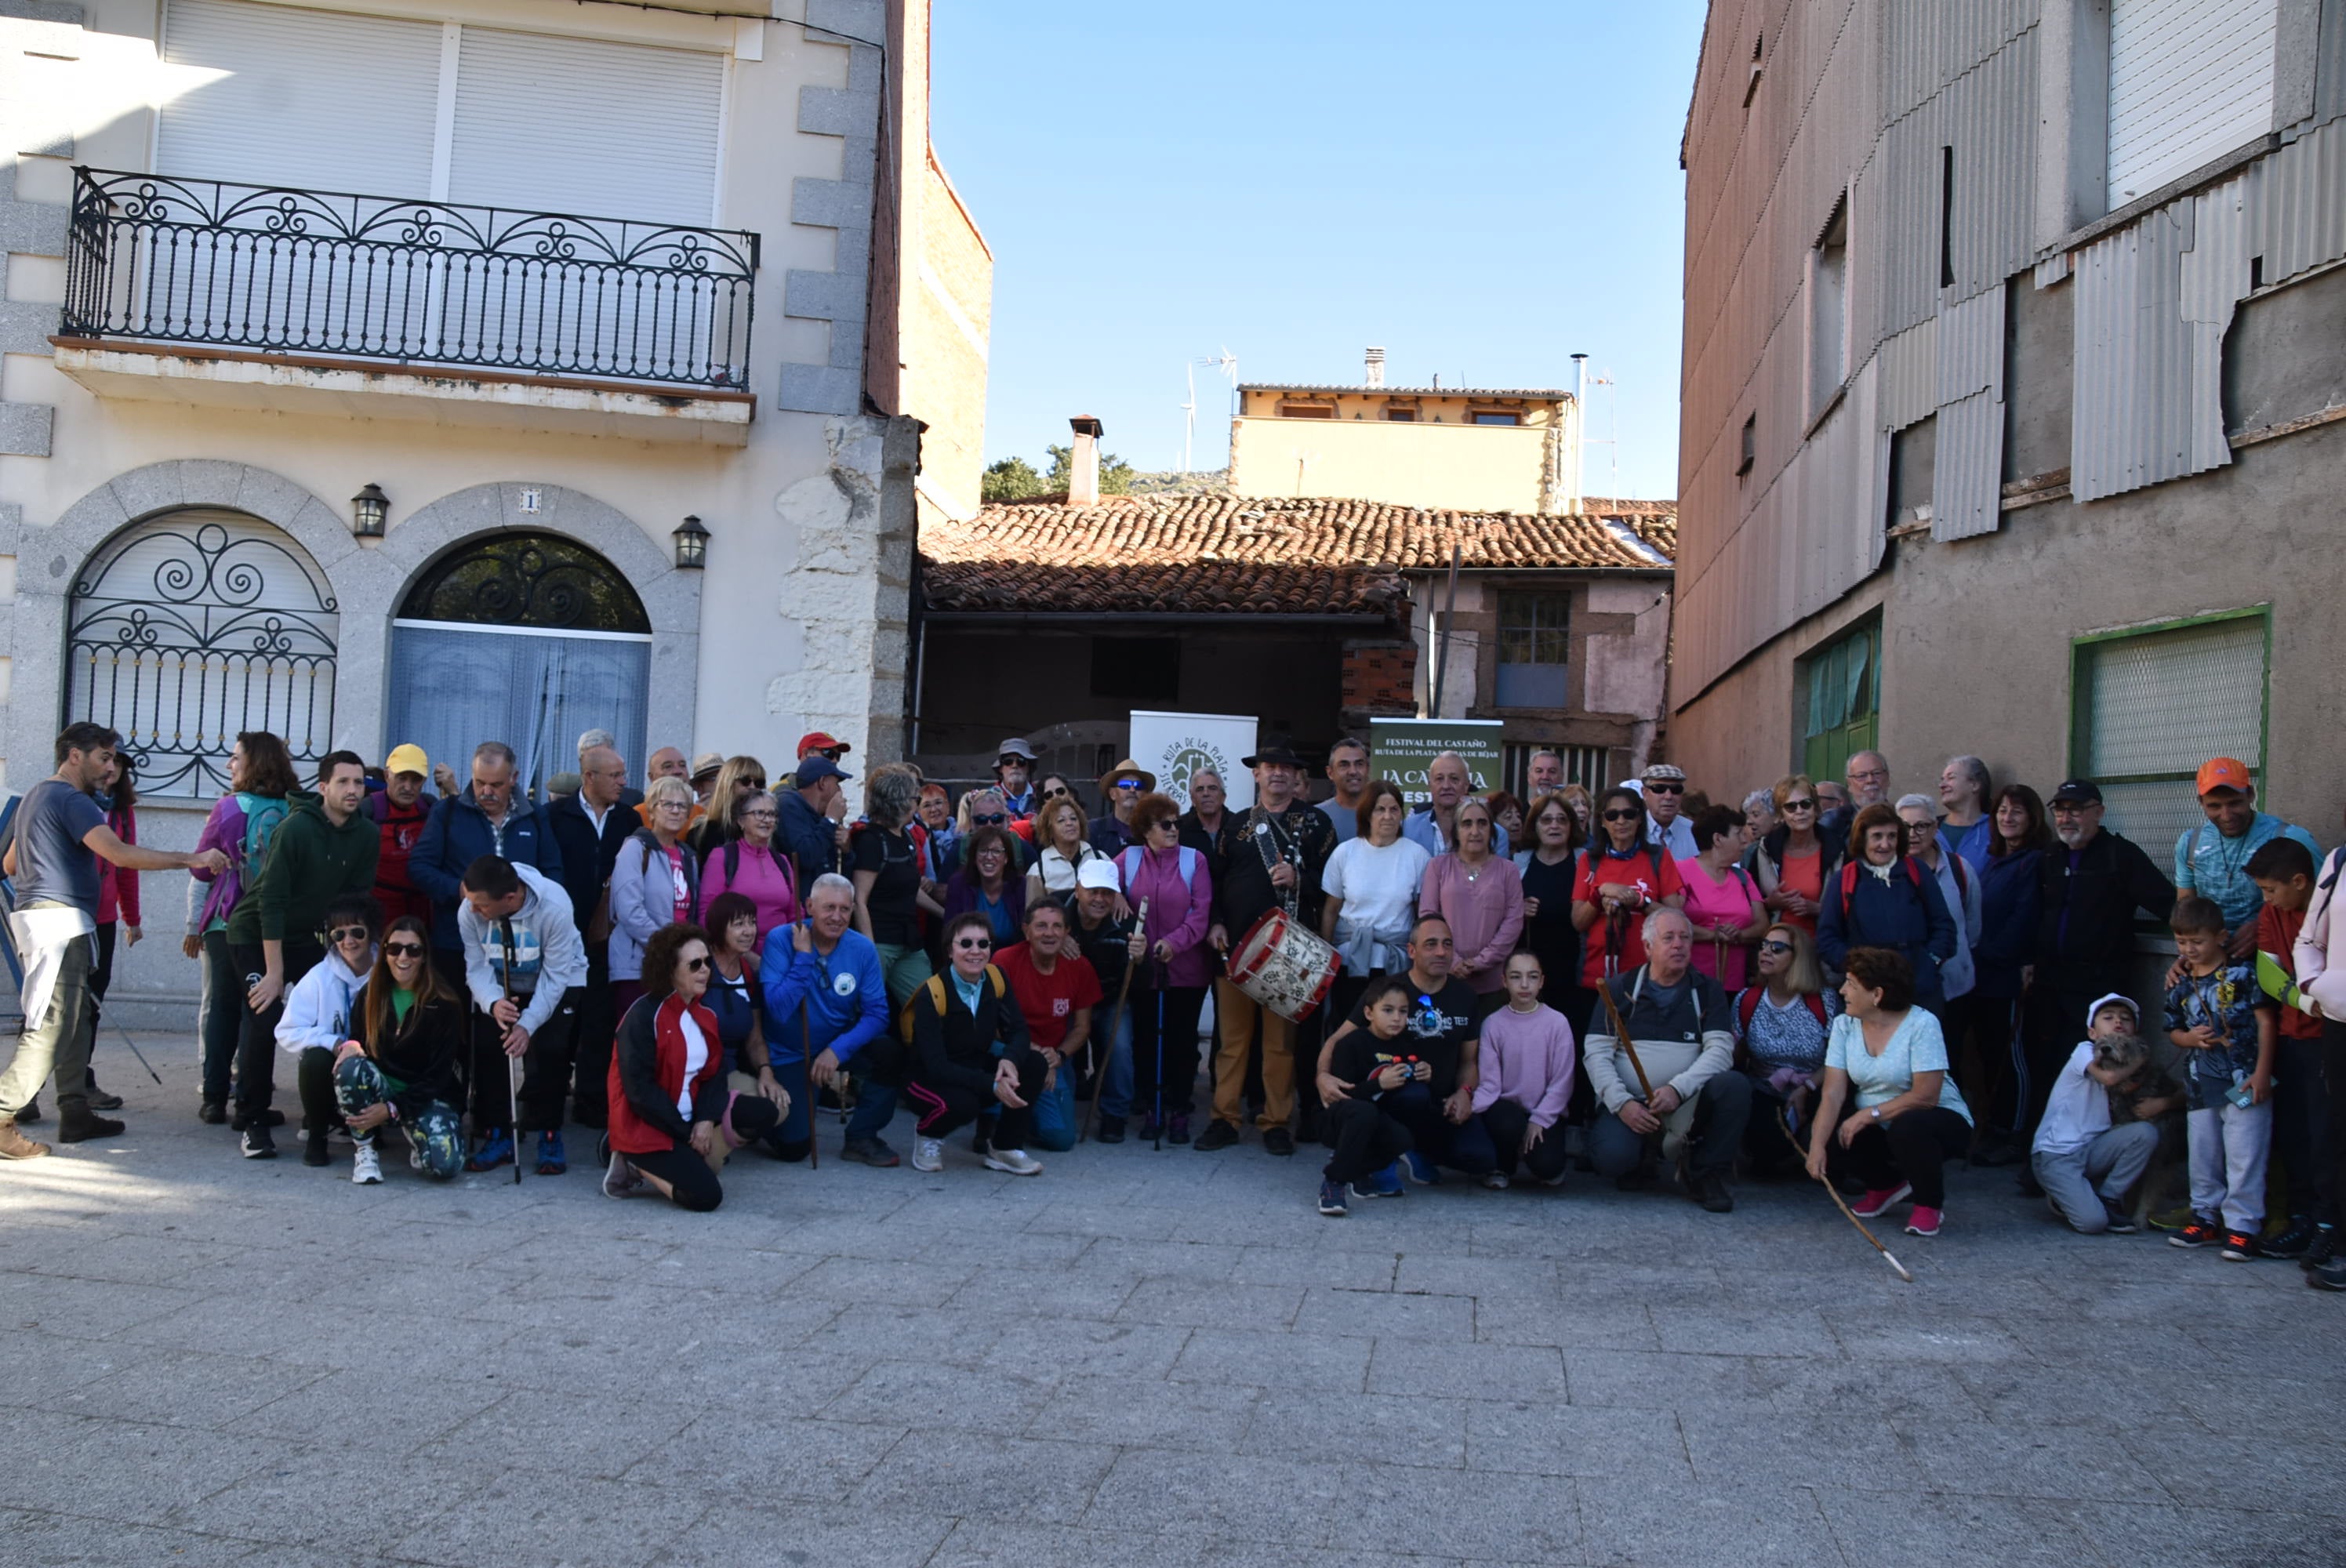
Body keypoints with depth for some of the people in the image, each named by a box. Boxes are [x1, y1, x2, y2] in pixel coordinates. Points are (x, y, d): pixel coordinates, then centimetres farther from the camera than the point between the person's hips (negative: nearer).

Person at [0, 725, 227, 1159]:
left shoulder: (37, 795, 21)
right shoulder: (70, 799, -12)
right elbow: (119, 854, -24)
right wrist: (190, 859, -22)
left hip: (38, 914, 11)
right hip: (58, 918, -11)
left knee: (75, 1019, 12)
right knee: (52, 1025, -12)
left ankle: (75, 1113, 14)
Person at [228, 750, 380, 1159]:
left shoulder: (367, 836, -7)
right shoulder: (297, 827, -23)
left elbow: (356, 899, -2)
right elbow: (271, 900, -24)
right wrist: (274, 972, -25)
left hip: (306, 937, 6)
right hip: (256, 936, -5)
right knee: (265, 1018, -19)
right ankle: (253, 1123, -7)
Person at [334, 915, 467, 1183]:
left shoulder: (445, 1005, -8)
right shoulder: (370, 997, 5)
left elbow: (439, 1076, -10)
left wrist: (392, 1109, -18)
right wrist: (346, 1046, -17)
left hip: (427, 1098, -2)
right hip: (381, 1088, 2)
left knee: (445, 1164, -30)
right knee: (350, 1068, -31)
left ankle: (416, 1134, 8)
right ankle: (364, 1150, -11)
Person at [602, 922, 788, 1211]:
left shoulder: (705, 1013, 8)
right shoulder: (643, 1015, -16)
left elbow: (715, 1073, 5)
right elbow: (639, 1089, -20)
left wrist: (706, 1120, -15)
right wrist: (686, 1132, -17)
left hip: (691, 1115, 8)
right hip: (646, 1126, -8)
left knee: (764, 1113, -10)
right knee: (705, 1196, -22)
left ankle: (689, 1164, -8)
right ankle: (638, 1165, 1)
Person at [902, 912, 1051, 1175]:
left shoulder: (996, 979, -6)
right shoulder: (933, 994, -23)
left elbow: (1018, 1030, -7)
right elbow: (936, 1066, -28)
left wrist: (1011, 1060, -32)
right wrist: (992, 1085, -37)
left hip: (979, 1069, 6)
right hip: (931, 1081, -5)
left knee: (1035, 1065, -17)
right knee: (962, 1103, -37)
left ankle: (1005, 1148, -1)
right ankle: (928, 1136, 0)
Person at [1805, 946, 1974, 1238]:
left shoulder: (1921, 1024, -20)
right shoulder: (1845, 1025, -5)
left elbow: (1925, 1096, -26)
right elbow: (1833, 1093, -13)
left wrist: (1869, 1115, -26)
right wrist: (1817, 1145, -26)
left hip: (1940, 1119, -5)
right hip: (1878, 1128, 5)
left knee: (1908, 1128, -38)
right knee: (1829, 1136, -19)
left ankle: (1930, 1204, -7)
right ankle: (1886, 1185, 12)